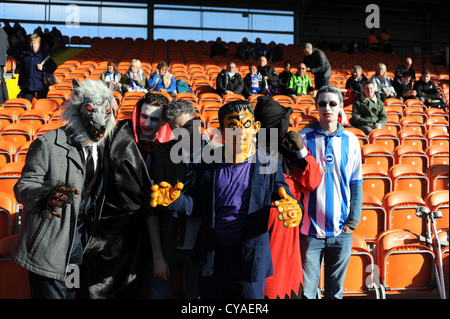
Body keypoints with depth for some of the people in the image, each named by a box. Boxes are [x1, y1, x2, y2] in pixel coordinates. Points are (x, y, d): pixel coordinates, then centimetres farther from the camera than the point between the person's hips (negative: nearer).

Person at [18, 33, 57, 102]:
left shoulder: (44, 56, -1)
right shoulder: (25, 56, 7)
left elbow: (53, 67, 1)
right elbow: (22, 71, 14)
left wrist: (43, 68, -12)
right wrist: (20, 83, 15)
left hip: (41, 86, -2)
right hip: (27, 85, 2)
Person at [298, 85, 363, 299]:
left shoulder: (350, 140, 4)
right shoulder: (303, 137, -3)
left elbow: (356, 183, 7)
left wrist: (354, 219, 0)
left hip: (342, 231, 2)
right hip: (310, 228, -2)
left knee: (336, 289, 15)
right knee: (306, 290, 7)